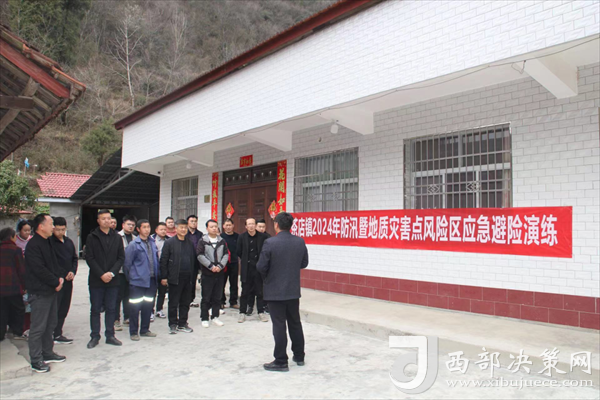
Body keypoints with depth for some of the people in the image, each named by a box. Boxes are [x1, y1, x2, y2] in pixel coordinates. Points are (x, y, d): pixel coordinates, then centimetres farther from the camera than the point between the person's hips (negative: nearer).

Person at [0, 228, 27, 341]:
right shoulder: (16, 250, -10)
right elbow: (21, 270, -10)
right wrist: (24, 285, -2)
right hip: (13, 286, -5)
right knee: (18, 309, 8)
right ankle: (17, 332, 11)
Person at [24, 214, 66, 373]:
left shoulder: (47, 243, 14)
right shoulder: (33, 245, -17)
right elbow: (39, 270, -21)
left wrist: (59, 277, 3)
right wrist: (56, 282, -13)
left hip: (51, 290, 10)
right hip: (39, 292, -9)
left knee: (50, 324, 17)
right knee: (38, 327, -1)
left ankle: (48, 354, 29)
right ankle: (36, 360, 9)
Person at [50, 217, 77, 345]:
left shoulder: (69, 242, 13)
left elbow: (74, 258, 18)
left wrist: (73, 271, 1)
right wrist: (60, 276, -15)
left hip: (68, 281, 7)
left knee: (63, 310, 11)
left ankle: (57, 335, 21)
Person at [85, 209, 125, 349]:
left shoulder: (117, 237, 7)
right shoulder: (92, 237, 0)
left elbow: (121, 257, 4)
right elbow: (89, 258, -6)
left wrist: (112, 273, -10)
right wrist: (101, 274, -13)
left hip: (112, 280, 2)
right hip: (96, 280, -2)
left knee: (111, 309, 8)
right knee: (95, 309, 5)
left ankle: (110, 335, 18)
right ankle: (95, 337, 16)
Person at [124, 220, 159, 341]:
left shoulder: (152, 243, 8)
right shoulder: (133, 244, -9)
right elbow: (127, 263, -7)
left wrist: (157, 275, 9)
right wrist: (130, 277, -1)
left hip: (151, 280, 6)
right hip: (138, 281, -5)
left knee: (148, 306, 13)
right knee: (135, 307, 1)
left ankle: (144, 330, 26)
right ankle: (133, 332, 14)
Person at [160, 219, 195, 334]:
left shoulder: (190, 243, 10)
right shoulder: (169, 242, -2)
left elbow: (194, 259, 12)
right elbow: (163, 260, -3)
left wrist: (193, 275, 6)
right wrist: (163, 277, -8)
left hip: (188, 277, 4)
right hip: (175, 278, -4)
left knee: (185, 302, 10)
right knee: (173, 303, 5)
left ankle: (182, 324, 22)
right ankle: (173, 324, 17)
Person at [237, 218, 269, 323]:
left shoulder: (263, 237, -3)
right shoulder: (242, 237, -1)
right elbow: (238, 252, 5)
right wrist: (245, 260, 8)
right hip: (246, 268, 0)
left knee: (260, 291, 7)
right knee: (245, 291, 7)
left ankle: (261, 312, 18)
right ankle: (242, 312, 17)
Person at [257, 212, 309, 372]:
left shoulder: (270, 243, -17)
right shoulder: (300, 242, -2)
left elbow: (261, 267, -15)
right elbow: (304, 263, 7)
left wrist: (267, 274, 6)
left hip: (275, 291, -5)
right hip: (294, 290, 5)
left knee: (279, 326, 3)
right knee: (295, 323, 18)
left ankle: (281, 362, 12)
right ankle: (299, 356, 29)